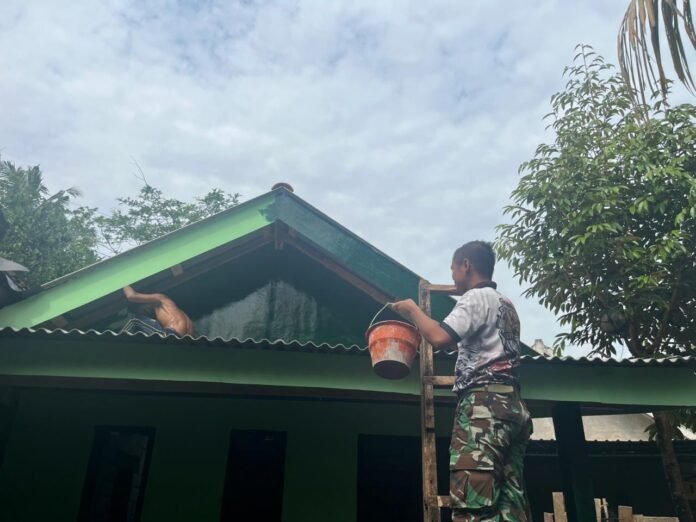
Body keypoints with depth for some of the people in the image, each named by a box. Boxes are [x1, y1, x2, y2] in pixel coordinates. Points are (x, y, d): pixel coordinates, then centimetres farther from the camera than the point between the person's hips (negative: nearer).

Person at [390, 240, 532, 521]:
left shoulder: (477, 297, -2)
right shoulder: (505, 304, 27)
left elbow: (439, 337, -16)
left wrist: (412, 309, 0)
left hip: (484, 403, -10)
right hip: (511, 405, 10)